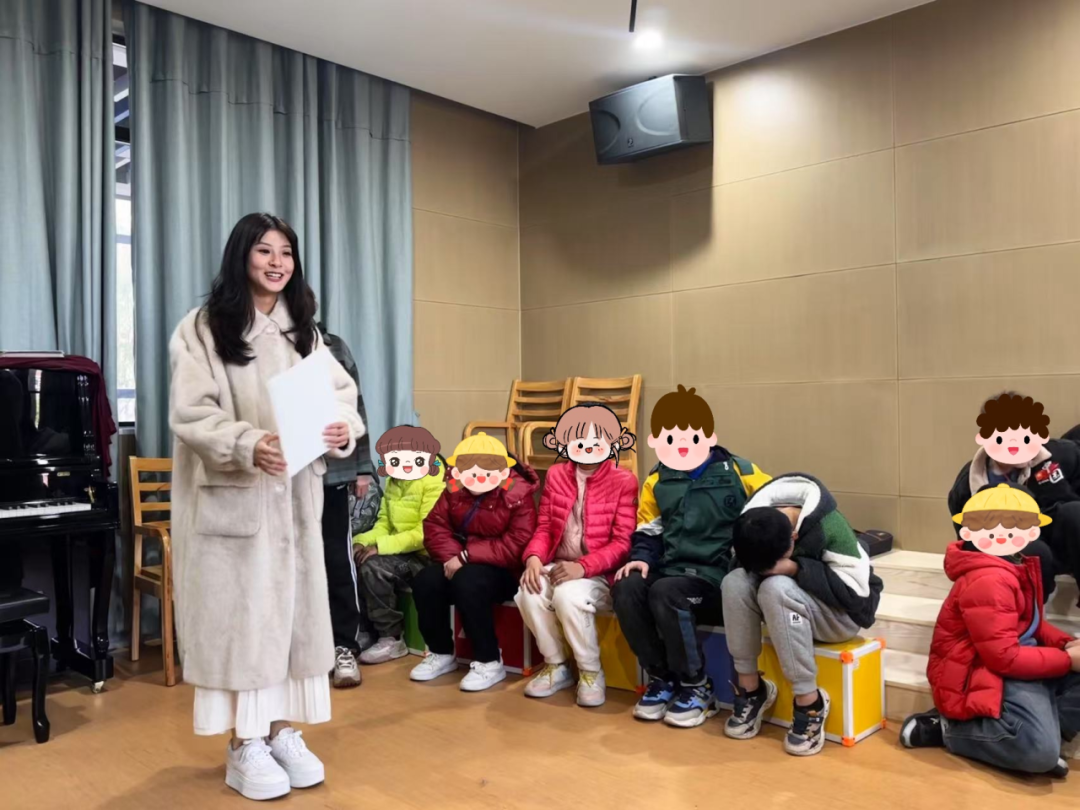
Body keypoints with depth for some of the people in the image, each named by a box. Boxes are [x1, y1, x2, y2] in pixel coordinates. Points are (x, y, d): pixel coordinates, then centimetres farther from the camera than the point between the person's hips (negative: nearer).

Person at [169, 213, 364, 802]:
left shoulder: (302, 329, 12)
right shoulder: (201, 328, -6)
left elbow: (341, 391, 5)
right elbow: (191, 414, -13)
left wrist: (343, 427, -18)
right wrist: (248, 444, -30)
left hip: (294, 495, 5)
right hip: (230, 496, -5)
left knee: (292, 606, 9)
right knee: (240, 609, 1)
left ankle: (282, 732, 23)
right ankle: (244, 746, 14)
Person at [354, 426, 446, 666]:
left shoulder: (434, 482, -17)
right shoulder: (392, 483, 10)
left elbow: (425, 533, -23)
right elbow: (384, 523, 10)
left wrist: (380, 547, -23)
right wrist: (363, 542, -11)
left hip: (426, 556, -8)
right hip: (403, 554, 8)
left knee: (373, 566, -25)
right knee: (355, 563, -10)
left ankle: (392, 639, -12)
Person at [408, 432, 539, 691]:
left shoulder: (518, 495, -16)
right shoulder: (454, 490, 1)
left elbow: (516, 547, -22)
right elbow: (435, 527, 0)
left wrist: (466, 555, -25)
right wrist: (453, 556, -20)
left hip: (503, 570, -5)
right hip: (461, 562, 6)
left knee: (467, 583, -35)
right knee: (425, 581, -21)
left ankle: (490, 662, -18)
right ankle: (441, 653, 1)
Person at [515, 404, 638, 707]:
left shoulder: (623, 481, -6)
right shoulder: (556, 475, 9)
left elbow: (622, 543, -11)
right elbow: (544, 528, 9)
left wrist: (582, 568, -24)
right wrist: (534, 558, -14)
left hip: (599, 574, -4)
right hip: (557, 567, 4)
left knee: (568, 597, -35)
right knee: (529, 594, -27)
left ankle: (591, 673, -8)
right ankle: (556, 665, 0)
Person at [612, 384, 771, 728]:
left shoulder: (737, 473, 1)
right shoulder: (656, 482, 11)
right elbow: (648, 531, 17)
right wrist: (642, 558, -4)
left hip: (717, 574, -4)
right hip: (671, 570, 5)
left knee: (665, 593, -33)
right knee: (626, 588, -24)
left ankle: (697, 687, -12)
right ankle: (662, 676, -3)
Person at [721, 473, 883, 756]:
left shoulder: (828, 527, -28)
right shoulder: (752, 528, -15)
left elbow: (857, 591, -27)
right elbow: (742, 565, -1)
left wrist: (796, 569, -34)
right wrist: (761, 571, -23)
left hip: (842, 613, -5)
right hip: (784, 605, 5)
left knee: (776, 589, -35)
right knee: (735, 582, -26)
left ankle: (810, 702, -25)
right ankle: (750, 688, -14)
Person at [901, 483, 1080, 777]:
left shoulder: (1017, 568, 10)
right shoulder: (988, 582, -24)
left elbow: (1033, 623, 20)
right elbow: (1005, 658, -24)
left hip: (1014, 664, 11)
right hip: (981, 677, -11)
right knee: (1040, 752, -29)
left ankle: (1042, 727, -9)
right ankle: (949, 727, -10)